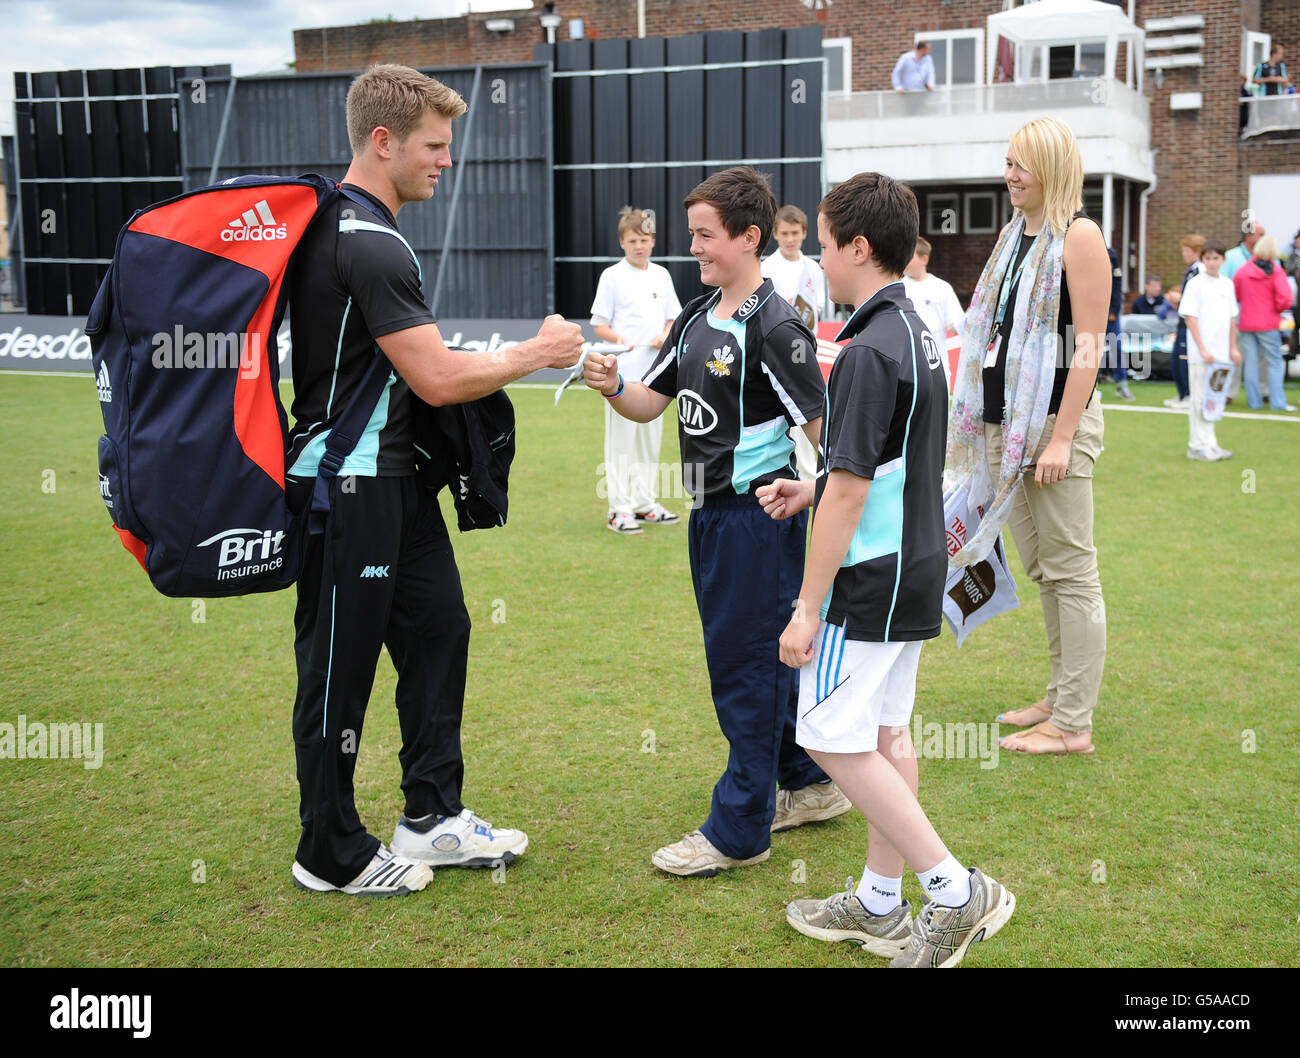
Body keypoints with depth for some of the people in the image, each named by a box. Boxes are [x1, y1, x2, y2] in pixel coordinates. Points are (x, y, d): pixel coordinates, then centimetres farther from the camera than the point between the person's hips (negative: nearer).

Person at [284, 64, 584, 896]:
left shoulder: (340, 228, 13)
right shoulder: (368, 245, -21)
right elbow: (439, 380, -22)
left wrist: (443, 356, 13)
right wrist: (534, 354, -9)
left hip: (391, 476, 11)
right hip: (348, 487, -11)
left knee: (437, 628, 15)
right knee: (340, 666, 2)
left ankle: (432, 817, 27)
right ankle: (333, 856, 17)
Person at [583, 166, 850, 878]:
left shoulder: (773, 327, -15)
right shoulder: (697, 317, 10)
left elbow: (821, 425, -17)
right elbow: (650, 404, 11)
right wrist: (612, 386, -9)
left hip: (758, 514, -9)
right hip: (710, 513, 9)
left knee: (745, 664, -2)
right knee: (765, 657, 18)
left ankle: (738, 831, 9)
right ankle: (810, 785, 35)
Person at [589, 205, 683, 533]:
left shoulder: (661, 275, 11)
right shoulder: (612, 276, -2)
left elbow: (673, 318, 18)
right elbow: (599, 325, -3)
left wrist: (666, 335, -4)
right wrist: (618, 338, -22)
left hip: (654, 370, 5)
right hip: (623, 371, -5)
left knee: (650, 438, 12)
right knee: (621, 439, -3)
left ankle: (645, 503, 22)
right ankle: (619, 508, 1)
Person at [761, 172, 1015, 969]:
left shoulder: (869, 352, -20)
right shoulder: (917, 334, 10)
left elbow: (850, 492, -23)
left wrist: (808, 607, -18)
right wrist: (809, 489, 17)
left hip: (871, 580, -10)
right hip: (916, 568, 10)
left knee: (833, 737, -3)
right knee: (885, 735, 15)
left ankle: (955, 890, 2)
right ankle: (881, 903, 26)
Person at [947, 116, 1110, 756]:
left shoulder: (1079, 236, -10)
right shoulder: (1014, 234, 15)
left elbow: (1088, 346, -15)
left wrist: (1063, 437, -20)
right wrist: (980, 417, 18)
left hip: (1055, 421, -8)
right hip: (1004, 423, 8)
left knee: (1071, 571, -2)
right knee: (1039, 568, 14)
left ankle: (1073, 725, 4)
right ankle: (1060, 697, 26)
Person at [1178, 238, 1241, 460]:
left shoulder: (1227, 284, 11)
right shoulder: (1196, 284, -5)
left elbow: (1231, 318, 17)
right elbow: (1190, 318, -9)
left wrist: (1233, 348, 13)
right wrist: (1203, 350, -15)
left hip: (1221, 354, 5)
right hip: (1200, 354, -5)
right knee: (1200, 399, -3)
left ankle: (1210, 445, 16)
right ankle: (1198, 446, 3)